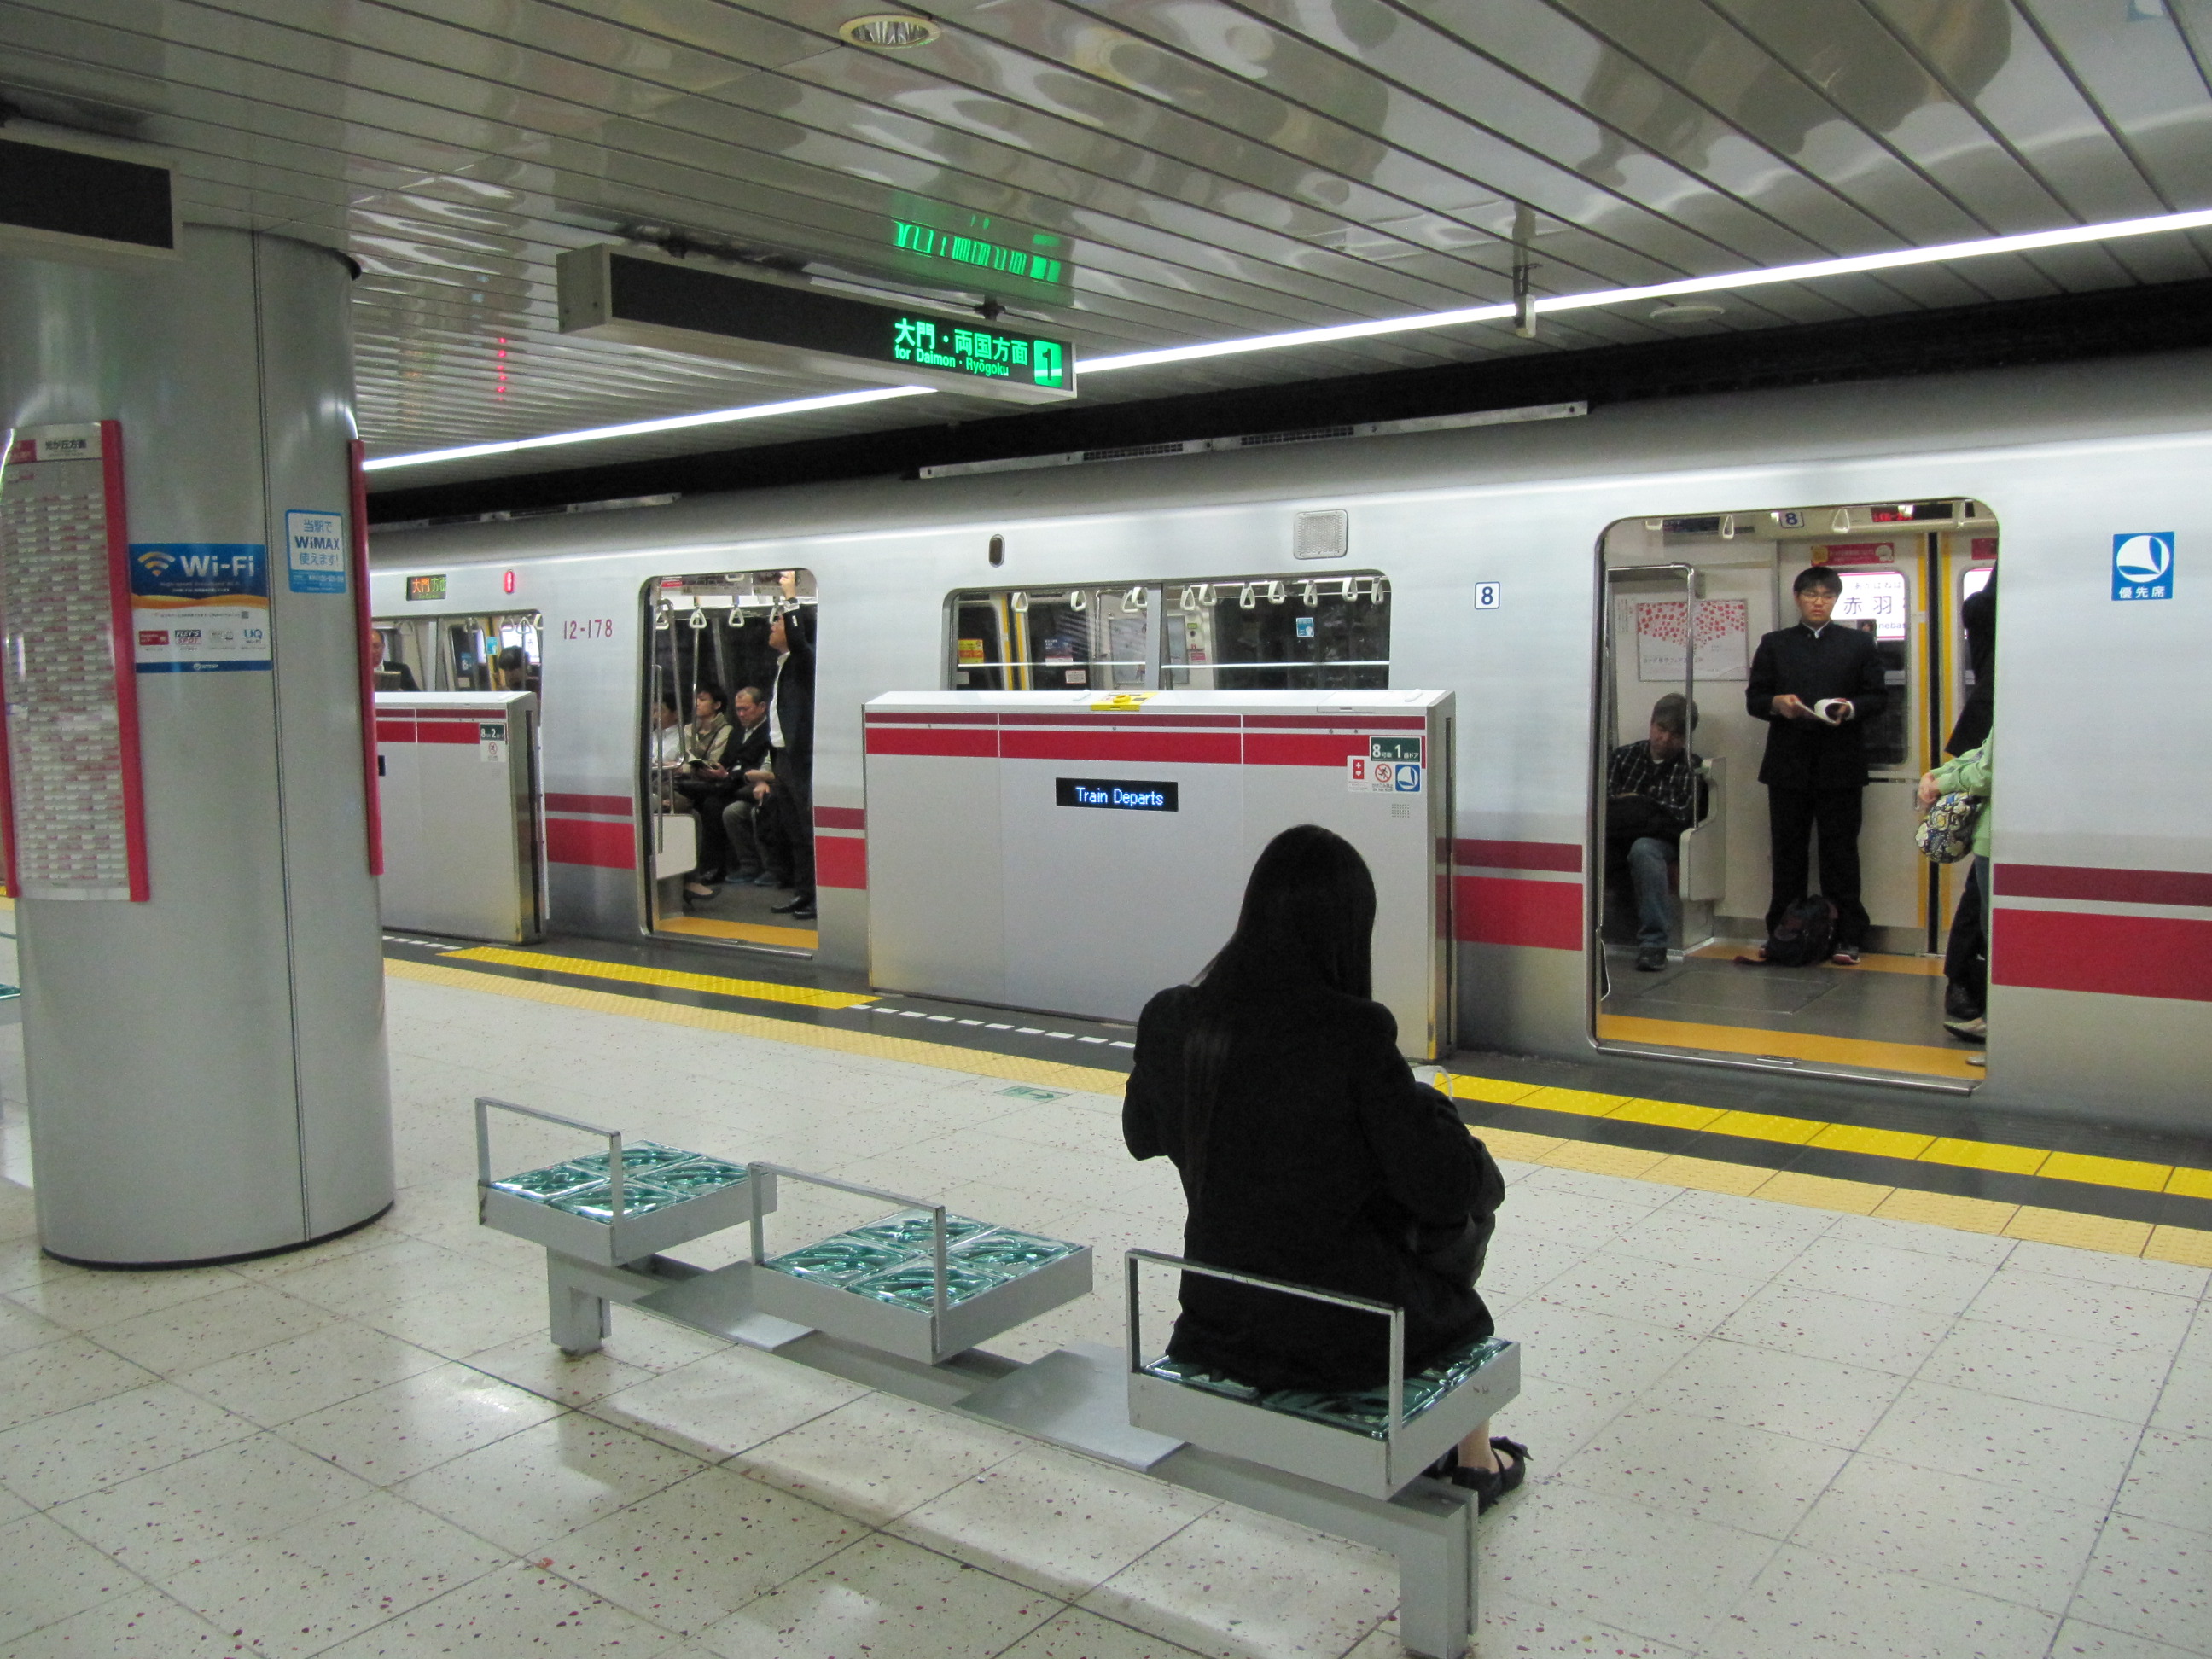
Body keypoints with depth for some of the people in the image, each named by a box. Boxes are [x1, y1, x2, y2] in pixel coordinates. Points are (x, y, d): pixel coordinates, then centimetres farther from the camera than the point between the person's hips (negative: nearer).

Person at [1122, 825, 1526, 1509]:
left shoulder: (1170, 1020, -9)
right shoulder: (1352, 1031, -25)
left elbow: (1142, 1136, 10)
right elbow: (1446, 1187, -20)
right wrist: (1436, 1113, 1)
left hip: (1219, 1322, 5)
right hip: (1342, 1333, -5)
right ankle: (1473, 1454, 43)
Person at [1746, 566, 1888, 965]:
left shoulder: (1859, 643, 11)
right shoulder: (1775, 644, 14)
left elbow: (1879, 696, 7)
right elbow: (1754, 697, 9)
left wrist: (1852, 708, -13)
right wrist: (1776, 703, -12)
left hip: (1840, 766, -1)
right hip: (1788, 764, 1)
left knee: (1840, 852, 0)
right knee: (1788, 853, 5)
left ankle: (1848, 937, 5)